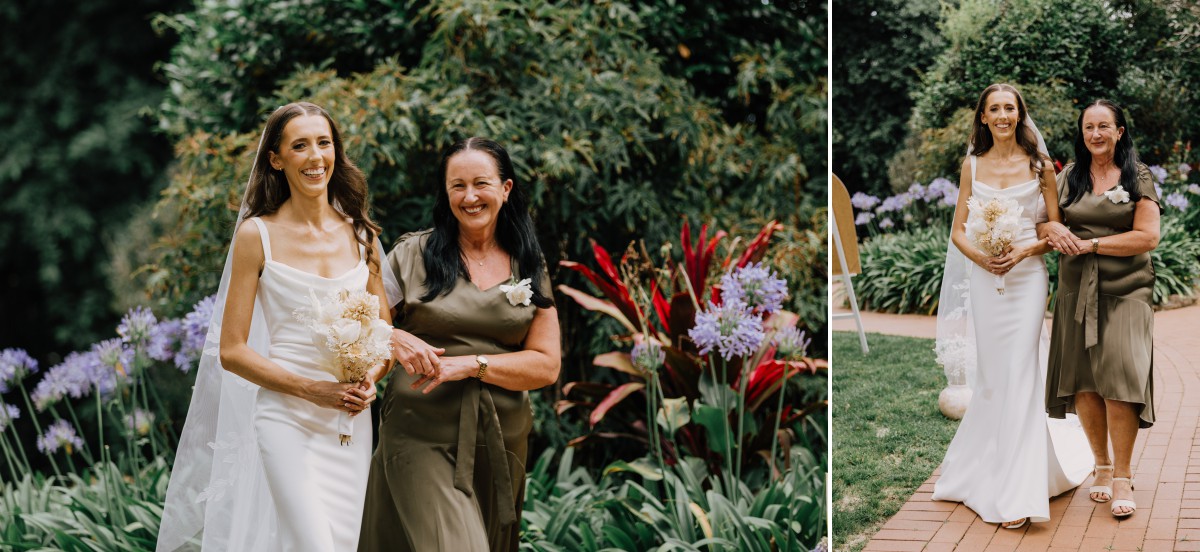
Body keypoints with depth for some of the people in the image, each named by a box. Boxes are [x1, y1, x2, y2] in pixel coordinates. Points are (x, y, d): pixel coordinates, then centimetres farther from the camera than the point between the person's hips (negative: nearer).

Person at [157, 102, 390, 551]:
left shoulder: (360, 234, 8)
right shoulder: (258, 235, -3)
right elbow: (232, 351, -4)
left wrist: (371, 379, -8)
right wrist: (313, 389, -15)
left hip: (351, 421, 4)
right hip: (285, 416, -4)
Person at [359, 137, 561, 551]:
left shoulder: (529, 267, 6)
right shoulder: (413, 254, 0)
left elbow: (547, 365, 0)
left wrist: (471, 364, -14)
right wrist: (394, 339, -18)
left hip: (500, 441, 3)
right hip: (422, 436, -3)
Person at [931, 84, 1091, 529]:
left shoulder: (1039, 164, 3)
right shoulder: (972, 166, 9)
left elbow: (1057, 229, 3)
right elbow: (958, 229, 9)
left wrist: (1025, 249, -15)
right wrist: (978, 255, -11)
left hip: (1027, 277, -2)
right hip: (984, 279, 2)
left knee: (1018, 379, -8)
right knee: (990, 380, 6)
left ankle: (1016, 494, -6)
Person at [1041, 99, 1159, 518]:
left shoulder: (1138, 178, 2)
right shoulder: (1068, 177, 11)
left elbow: (1148, 237, -6)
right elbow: (1042, 218, 11)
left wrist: (1091, 244, -11)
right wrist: (1053, 229, -12)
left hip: (1125, 291, -3)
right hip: (1077, 291, 3)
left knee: (1119, 378, -11)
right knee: (1082, 382, 3)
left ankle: (1123, 476, -2)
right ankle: (1101, 464, 20)